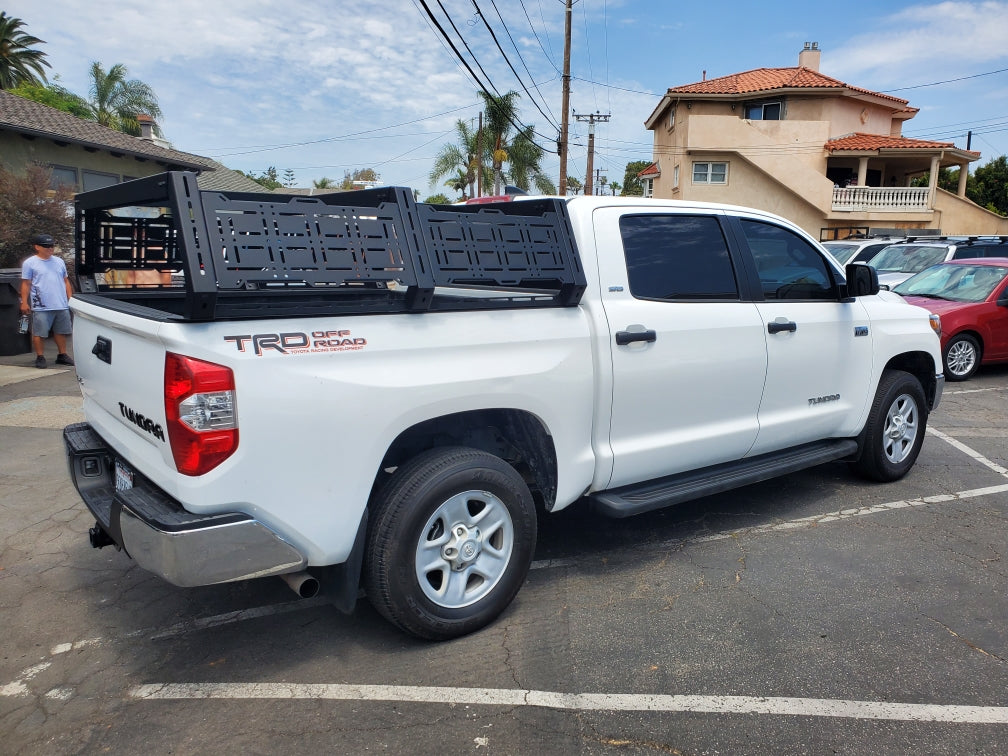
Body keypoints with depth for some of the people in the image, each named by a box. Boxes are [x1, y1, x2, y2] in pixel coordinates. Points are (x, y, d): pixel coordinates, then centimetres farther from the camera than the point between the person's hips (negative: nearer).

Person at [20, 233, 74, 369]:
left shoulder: (59, 261, 13)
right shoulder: (30, 263, -1)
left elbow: (66, 281, 18)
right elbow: (26, 284, -1)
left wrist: (70, 298, 12)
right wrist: (24, 302, -6)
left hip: (62, 305, 5)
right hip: (41, 307, -4)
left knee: (61, 332, 11)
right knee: (39, 333, 0)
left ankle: (62, 355, 20)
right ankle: (40, 357, 8)